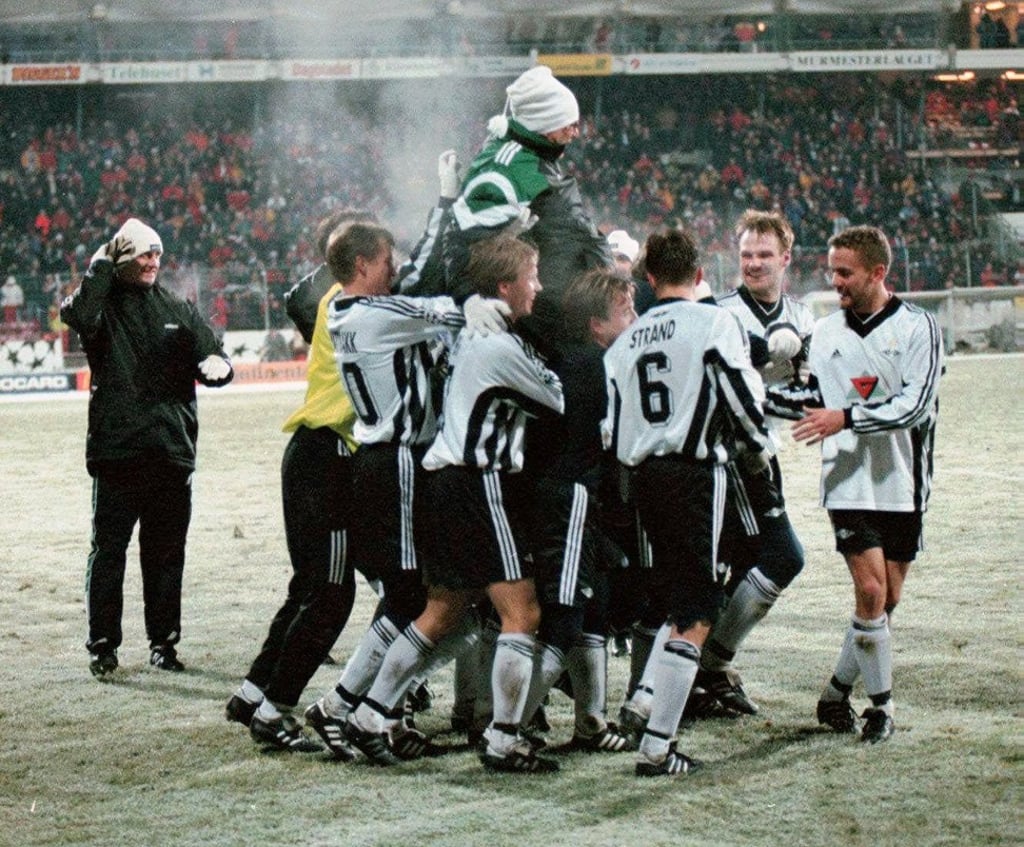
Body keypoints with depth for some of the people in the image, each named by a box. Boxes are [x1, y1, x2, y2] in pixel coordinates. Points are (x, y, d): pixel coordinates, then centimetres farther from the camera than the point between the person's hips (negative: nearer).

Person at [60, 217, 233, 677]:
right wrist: (103, 263, -19)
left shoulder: (179, 310, 12)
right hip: (116, 452, -4)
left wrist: (217, 366, -13)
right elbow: (78, 315, -23)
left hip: (173, 452, 4)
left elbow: (212, 355, 11)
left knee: (166, 554, 9)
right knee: (108, 552, -1)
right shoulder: (104, 306, 0)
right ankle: (102, 645, 5)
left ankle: (164, 642, 17)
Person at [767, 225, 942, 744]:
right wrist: (759, 394, 10)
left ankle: (837, 692, 21)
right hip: (848, 481, 1)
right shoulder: (825, 333, 9)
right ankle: (880, 705, -2)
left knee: (888, 599, 4)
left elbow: (914, 405, -14)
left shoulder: (916, 328, -4)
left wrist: (845, 419, -22)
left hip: (902, 485, -1)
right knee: (870, 590, -13)